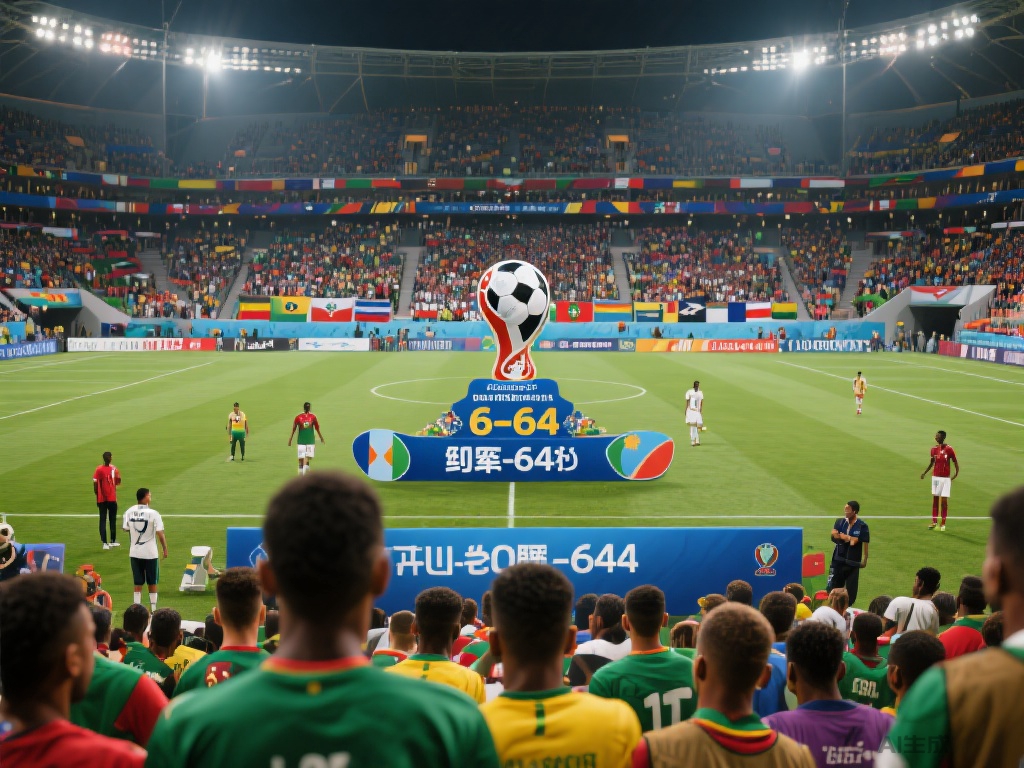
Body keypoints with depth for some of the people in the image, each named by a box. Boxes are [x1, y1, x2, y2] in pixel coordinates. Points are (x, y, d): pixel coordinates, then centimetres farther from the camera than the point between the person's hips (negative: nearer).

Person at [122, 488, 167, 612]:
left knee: (138, 584, 11)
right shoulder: (153, 513, -15)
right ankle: (153, 609, 13)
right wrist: (165, 549, -3)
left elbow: (125, 529, 7)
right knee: (152, 583, 10)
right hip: (150, 553, -3)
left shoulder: (129, 512, -4)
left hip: (135, 552, 3)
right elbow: (160, 534, -15)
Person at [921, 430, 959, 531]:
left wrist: (956, 474, -13)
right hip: (935, 477, 4)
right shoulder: (934, 449, 5)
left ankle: (943, 524, 5)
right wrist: (924, 473, 4)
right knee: (935, 499, 5)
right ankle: (934, 522, 10)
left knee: (944, 500, -2)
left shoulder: (949, 449, -8)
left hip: (945, 478, -4)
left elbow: (955, 462, -2)